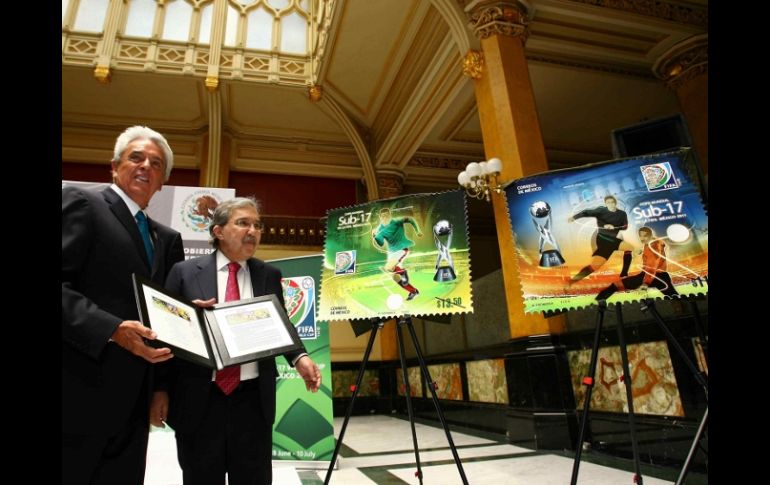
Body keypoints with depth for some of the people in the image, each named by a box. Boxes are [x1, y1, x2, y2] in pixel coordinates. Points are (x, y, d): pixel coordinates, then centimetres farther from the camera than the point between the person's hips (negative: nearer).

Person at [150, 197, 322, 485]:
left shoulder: (270, 275, 6)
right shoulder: (185, 272, 0)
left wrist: (299, 357, -8)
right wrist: (161, 389, -3)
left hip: (254, 400, 2)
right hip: (198, 400, -1)